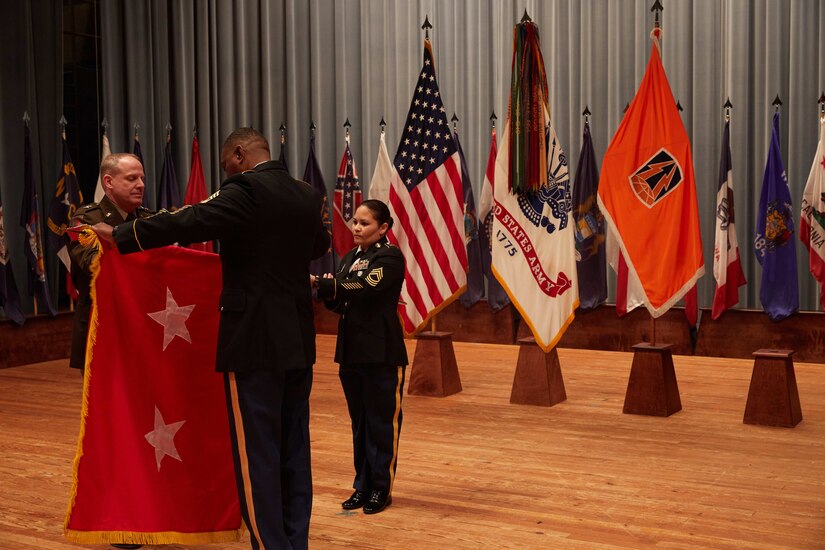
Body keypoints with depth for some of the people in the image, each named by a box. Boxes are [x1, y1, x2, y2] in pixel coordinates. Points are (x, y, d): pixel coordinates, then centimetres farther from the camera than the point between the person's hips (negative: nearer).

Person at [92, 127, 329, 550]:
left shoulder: (245, 191, -12)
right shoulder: (307, 195, 11)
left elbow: (187, 223, -20)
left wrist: (118, 235, -11)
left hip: (255, 341, -8)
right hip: (298, 340, 8)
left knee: (256, 453, 0)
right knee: (294, 449, 14)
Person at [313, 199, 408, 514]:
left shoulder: (390, 257, -9)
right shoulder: (349, 259, 14)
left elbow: (364, 288, -24)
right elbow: (339, 304, 13)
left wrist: (320, 284, -29)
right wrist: (328, 292, -8)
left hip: (382, 354, -7)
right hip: (351, 351, 7)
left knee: (381, 423, 2)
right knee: (359, 423, 12)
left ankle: (381, 489, 11)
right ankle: (362, 486, 20)